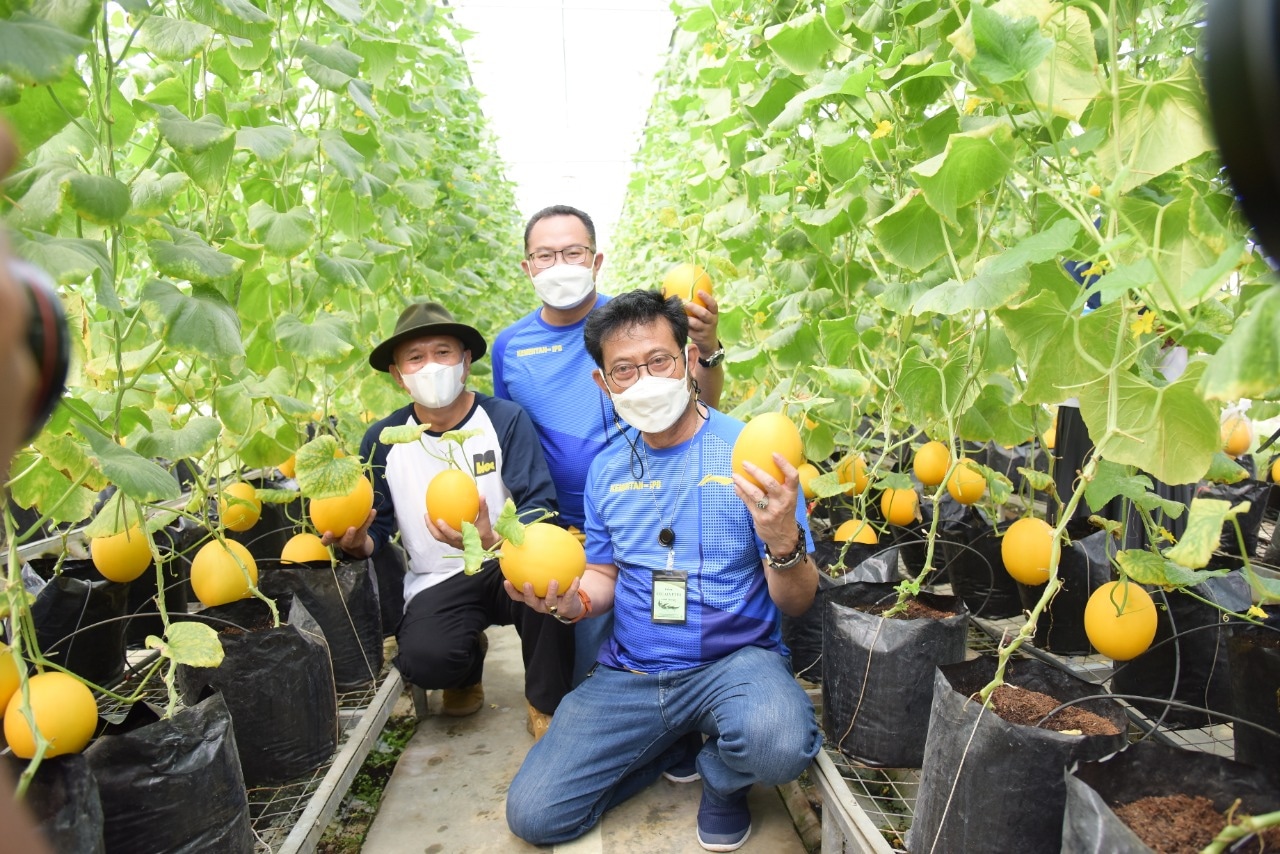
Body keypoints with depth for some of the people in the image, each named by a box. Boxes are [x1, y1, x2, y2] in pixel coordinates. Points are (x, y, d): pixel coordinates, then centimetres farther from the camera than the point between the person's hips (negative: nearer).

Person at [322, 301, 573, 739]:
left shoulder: (506, 419, -9)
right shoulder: (382, 440, -1)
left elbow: (540, 511, -15)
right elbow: (377, 530, 7)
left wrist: (494, 542, -36)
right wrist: (357, 540, -17)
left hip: (506, 569, -1)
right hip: (436, 584, 2)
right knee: (423, 660, -29)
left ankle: (547, 704, -8)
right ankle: (469, 657, 13)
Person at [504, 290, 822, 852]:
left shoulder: (750, 451, -11)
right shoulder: (607, 469, 3)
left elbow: (797, 603, -9)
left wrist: (784, 542, -32)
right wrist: (572, 603, -9)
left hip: (735, 660, -3)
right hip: (630, 673, 4)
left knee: (778, 744, -36)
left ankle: (722, 776, 4)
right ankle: (678, 744, 17)